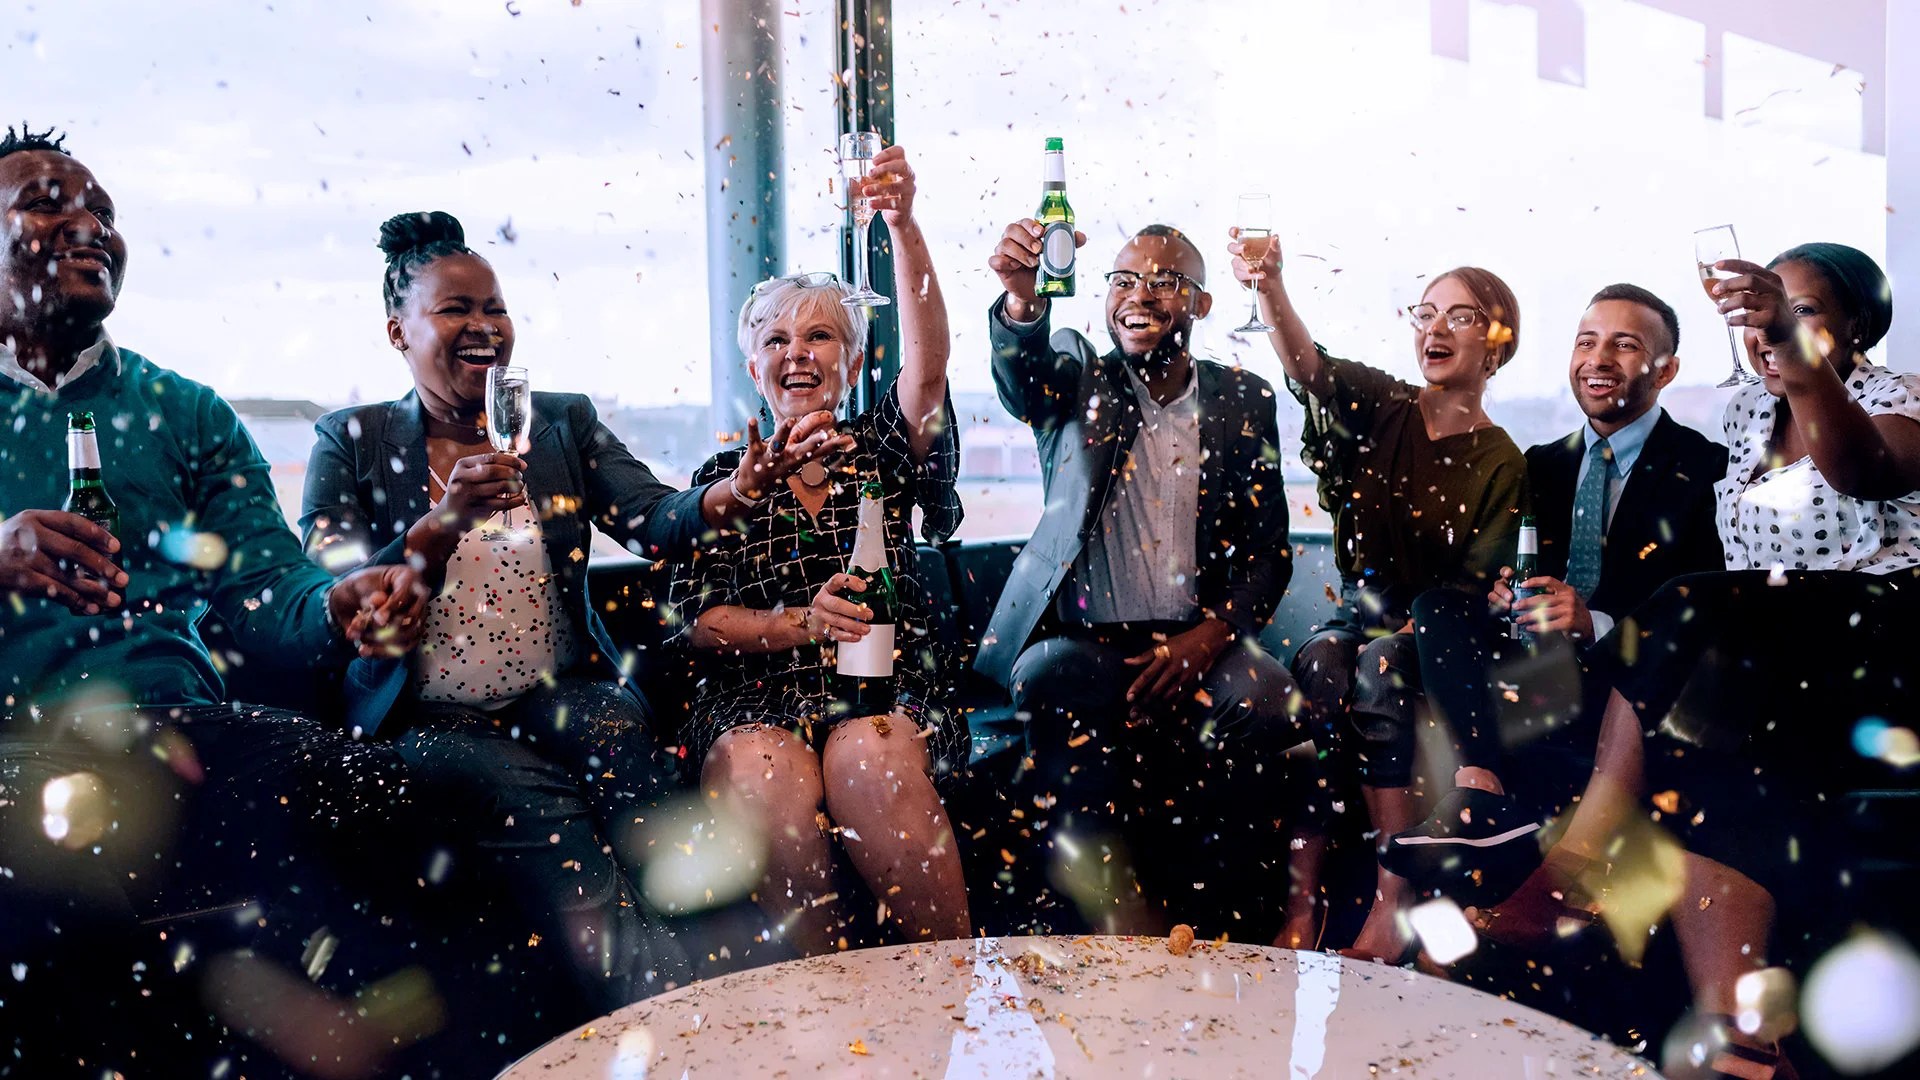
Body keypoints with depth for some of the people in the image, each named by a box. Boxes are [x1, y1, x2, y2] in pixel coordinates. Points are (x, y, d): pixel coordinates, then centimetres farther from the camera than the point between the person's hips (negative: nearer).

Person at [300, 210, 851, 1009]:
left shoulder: (564, 423, 10)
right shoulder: (351, 442, 5)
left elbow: (655, 521, -6)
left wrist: (738, 489, -29)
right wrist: (444, 523, -24)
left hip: (561, 695, 2)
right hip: (432, 719, -1)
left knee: (615, 722, -32)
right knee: (535, 798, -32)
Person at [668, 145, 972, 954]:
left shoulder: (882, 454, 15)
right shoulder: (724, 477, 17)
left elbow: (928, 366, -6)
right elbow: (697, 620, 6)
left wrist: (904, 226, -19)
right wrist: (802, 625, -13)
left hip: (886, 695, 0)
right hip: (754, 700, 1)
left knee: (869, 760, -35)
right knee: (769, 781, -34)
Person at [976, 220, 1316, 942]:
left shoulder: (1245, 402, 11)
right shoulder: (1076, 380, 8)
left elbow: (1268, 548, 7)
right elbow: (1022, 371, -17)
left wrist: (1210, 635, -11)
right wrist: (1022, 298, -41)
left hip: (1197, 644, 1)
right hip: (1080, 638, -1)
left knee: (1265, 695, -29)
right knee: (1051, 680, -33)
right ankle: (1123, 907, -18)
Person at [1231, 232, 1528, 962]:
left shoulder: (1501, 464, 1)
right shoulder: (1380, 407, 5)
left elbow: (1473, 586, -3)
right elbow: (1309, 367, -17)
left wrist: (1413, 625, -23)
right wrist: (1269, 287, -37)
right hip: (1358, 613, 2)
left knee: (1380, 663, -34)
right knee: (1318, 663, -32)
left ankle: (1392, 899, -34)